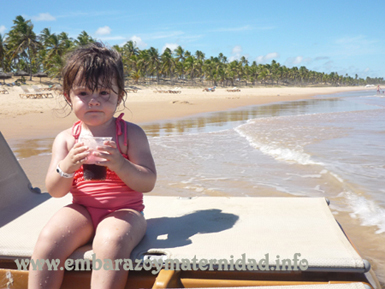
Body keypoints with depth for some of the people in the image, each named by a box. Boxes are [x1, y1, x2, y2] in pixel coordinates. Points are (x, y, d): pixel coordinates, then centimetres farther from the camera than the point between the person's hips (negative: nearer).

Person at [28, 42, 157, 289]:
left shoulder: (131, 133, -2)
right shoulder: (66, 138, 4)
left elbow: (148, 183, -9)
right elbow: (54, 191, -1)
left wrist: (119, 164, -27)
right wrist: (66, 166, -23)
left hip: (124, 210, -2)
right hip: (82, 210, 3)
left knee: (110, 241, -33)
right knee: (48, 240, -24)